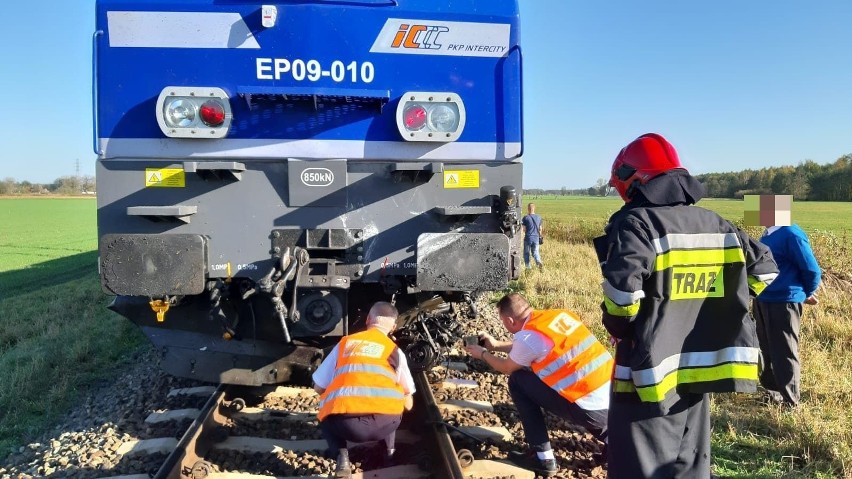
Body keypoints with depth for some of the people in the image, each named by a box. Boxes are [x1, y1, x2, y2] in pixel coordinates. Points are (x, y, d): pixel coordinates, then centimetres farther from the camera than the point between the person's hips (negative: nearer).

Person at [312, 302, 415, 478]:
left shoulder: (344, 343, 21)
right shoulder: (395, 351, 21)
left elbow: (319, 387, 25)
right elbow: (408, 403, 28)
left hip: (345, 424, -1)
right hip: (385, 423, 1)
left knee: (328, 419, 35)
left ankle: (341, 455, 9)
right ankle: (389, 450, 27)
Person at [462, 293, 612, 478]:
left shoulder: (527, 337, -12)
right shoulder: (557, 315, 9)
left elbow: (507, 368, 10)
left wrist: (483, 354, 28)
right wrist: (497, 345, 35)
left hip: (592, 410, -7)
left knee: (518, 380, 5)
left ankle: (543, 459, 9)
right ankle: (608, 434, 21)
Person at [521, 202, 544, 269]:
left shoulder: (525, 217, -8)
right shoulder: (539, 217, 4)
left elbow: (524, 229, -8)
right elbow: (540, 229, 9)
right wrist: (540, 236, 22)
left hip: (528, 238, -3)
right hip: (536, 238, 3)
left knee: (526, 253, 11)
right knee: (535, 252, 8)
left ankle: (528, 267, 12)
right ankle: (539, 262, -19)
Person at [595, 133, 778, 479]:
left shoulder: (635, 224, -15)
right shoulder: (716, 224, 7)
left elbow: (622, 292, -26)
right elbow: (764, 268, 15)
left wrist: (618, 327, -5)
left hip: (650, 373, -7)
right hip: (701, 368, 7)